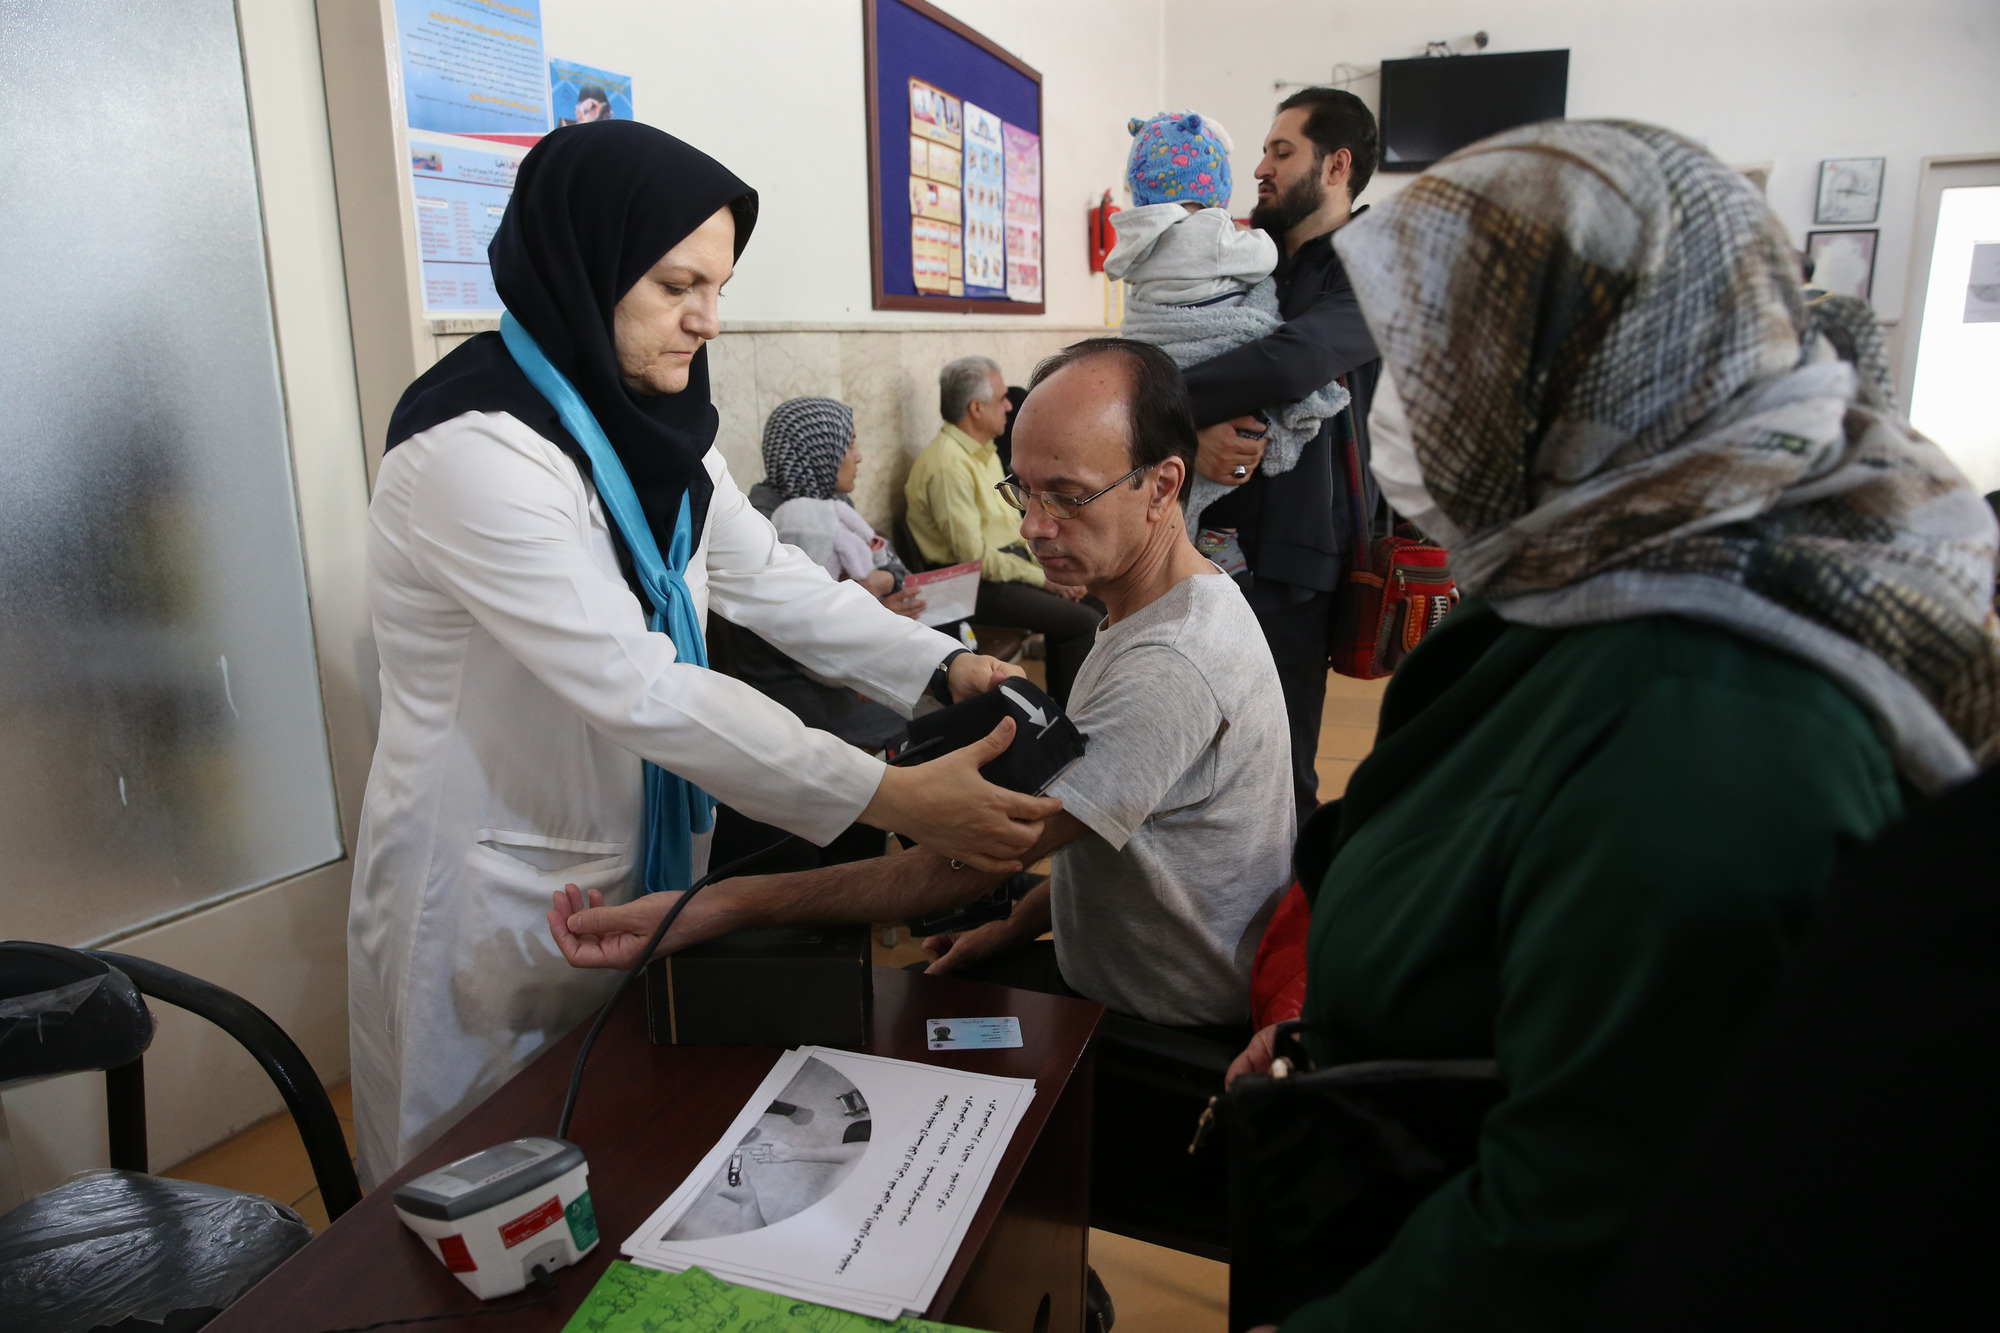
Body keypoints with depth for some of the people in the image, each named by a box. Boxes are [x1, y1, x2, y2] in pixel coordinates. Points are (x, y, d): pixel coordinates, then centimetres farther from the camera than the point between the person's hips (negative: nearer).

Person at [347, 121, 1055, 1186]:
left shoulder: (646, 427, 2)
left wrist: (945, 670, -10)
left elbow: (770, 580, 3)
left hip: (631, 858, 8)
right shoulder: (472, 451, -26)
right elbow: (637, 689, -32)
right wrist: (895, 798, -34)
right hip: (493, 894, -7)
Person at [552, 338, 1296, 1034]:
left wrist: (717, 909, -33)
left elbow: (964, 867, -33)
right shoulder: (1186, 607, 3)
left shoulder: (1172, 667, -32)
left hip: (1171, 1028, -9)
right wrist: (1023, 924, 7)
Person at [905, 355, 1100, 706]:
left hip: (1012, 562, 10)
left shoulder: (986, 453, 15)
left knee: (1102, 603, 0)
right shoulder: (948, 465, -17)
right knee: (1081, 621, -19)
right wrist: (1043, 579, -14)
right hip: (975, 585, -10)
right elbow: (974, 556, -20)